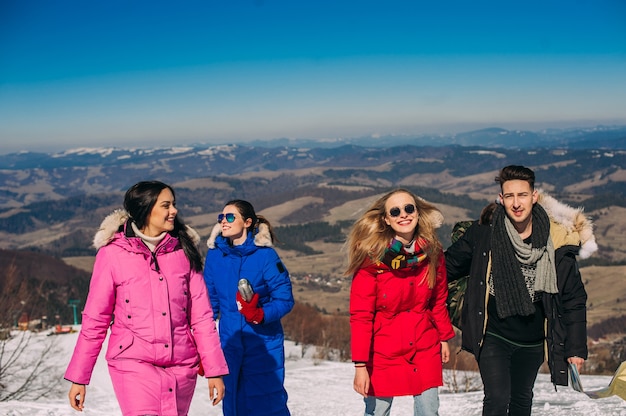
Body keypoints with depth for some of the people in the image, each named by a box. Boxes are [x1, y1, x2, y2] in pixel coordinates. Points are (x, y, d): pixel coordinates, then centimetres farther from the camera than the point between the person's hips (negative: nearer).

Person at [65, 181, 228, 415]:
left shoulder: (184, 250, 4)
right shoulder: (112, 253, -4)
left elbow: (201, 315, 5)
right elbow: (95, 319, 0)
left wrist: (215, 369, 2)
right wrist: (78, 377, 1)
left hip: (181, 367, 4)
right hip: (134, 364, -3)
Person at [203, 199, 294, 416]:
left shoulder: (265, 254, -11)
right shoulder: (215, 254, 0)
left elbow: (285, 299, -10)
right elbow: (209, 301, 7)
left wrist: (260, 315, -28)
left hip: (264, 346, -4)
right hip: (229, 345, 4)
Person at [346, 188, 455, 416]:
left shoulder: (432, 252, -3)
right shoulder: (372, 258, -15)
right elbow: (360, 316, -16)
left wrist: (444, 337, 12)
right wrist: (360, 365, -18)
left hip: (425, 350, 4)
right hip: (383, 354, -3)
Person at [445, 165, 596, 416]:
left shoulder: (558, 241, -9)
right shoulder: (484, 233, -12)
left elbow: (573, 299, -1)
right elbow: (449, 265, 3)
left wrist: (576, 348, -2)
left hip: (532, 343, 3)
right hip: (493, 336, -2)